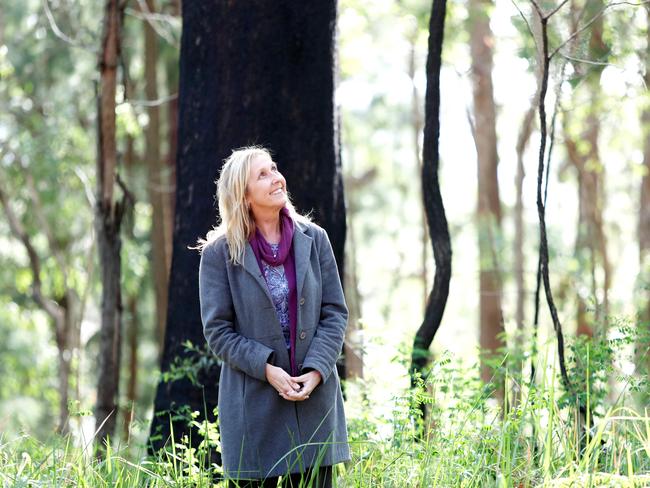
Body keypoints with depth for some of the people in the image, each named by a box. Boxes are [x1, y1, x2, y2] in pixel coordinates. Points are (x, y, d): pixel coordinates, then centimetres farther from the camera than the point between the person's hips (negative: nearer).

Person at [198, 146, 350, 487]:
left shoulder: (314, 239, 4)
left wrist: (315, 371, -9)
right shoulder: (220, 253, -4)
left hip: (314, 394, 2)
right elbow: (217, 330, -4)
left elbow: (335, 313, 4)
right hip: (253, 403, -2)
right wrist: (266, 369, -16)